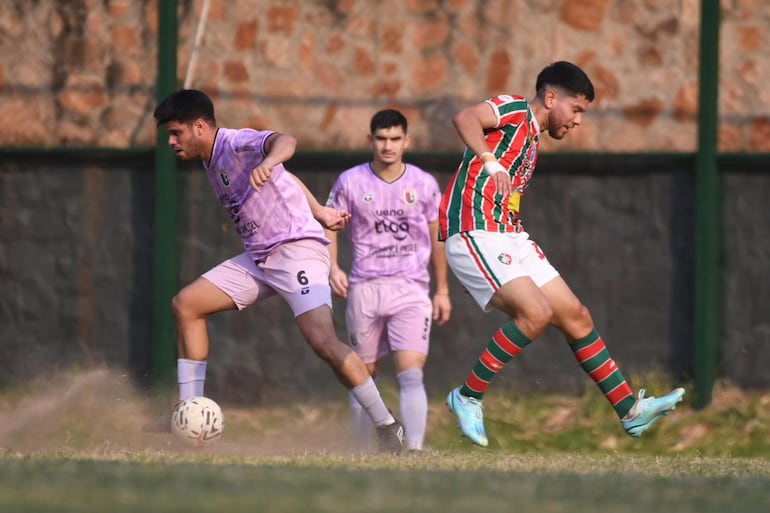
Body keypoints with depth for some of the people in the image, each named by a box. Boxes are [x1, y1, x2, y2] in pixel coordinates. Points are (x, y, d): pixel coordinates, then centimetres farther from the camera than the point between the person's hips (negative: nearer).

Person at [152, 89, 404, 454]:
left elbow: (284, 141, -38)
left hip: (297, 249, -10)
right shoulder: (211, 161, 14)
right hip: (258, 258, 10)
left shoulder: (237, 144, -15)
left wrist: (268, 162, -60)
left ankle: (388, 427, -14)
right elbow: (283, 179, 26)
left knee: (322, 341, -24)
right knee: (186, 304, 3)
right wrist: (319, 212, 28)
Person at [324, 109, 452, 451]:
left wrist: (442, 290, 13)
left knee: (411, 373, -16)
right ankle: (363, 452, 20)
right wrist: (332, 268, -9)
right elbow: (329, 227, 8)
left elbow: (436, 238, 13)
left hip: (411, 290, -1)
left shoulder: (424, 185, 4)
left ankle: (415, 448, -24)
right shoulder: (351, 182, 1)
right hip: (364, 289, 1)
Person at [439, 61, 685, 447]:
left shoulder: (531, 138, 23)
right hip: (476, 235, -10)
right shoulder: (514, 111, -5)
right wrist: (491, 164, -39)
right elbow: (464, 119, -26)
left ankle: (631, 412, 13)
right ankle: (468, 397, -11)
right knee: (536, 313, -24)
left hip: (509, 238, 10)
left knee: (575, 317, 8)